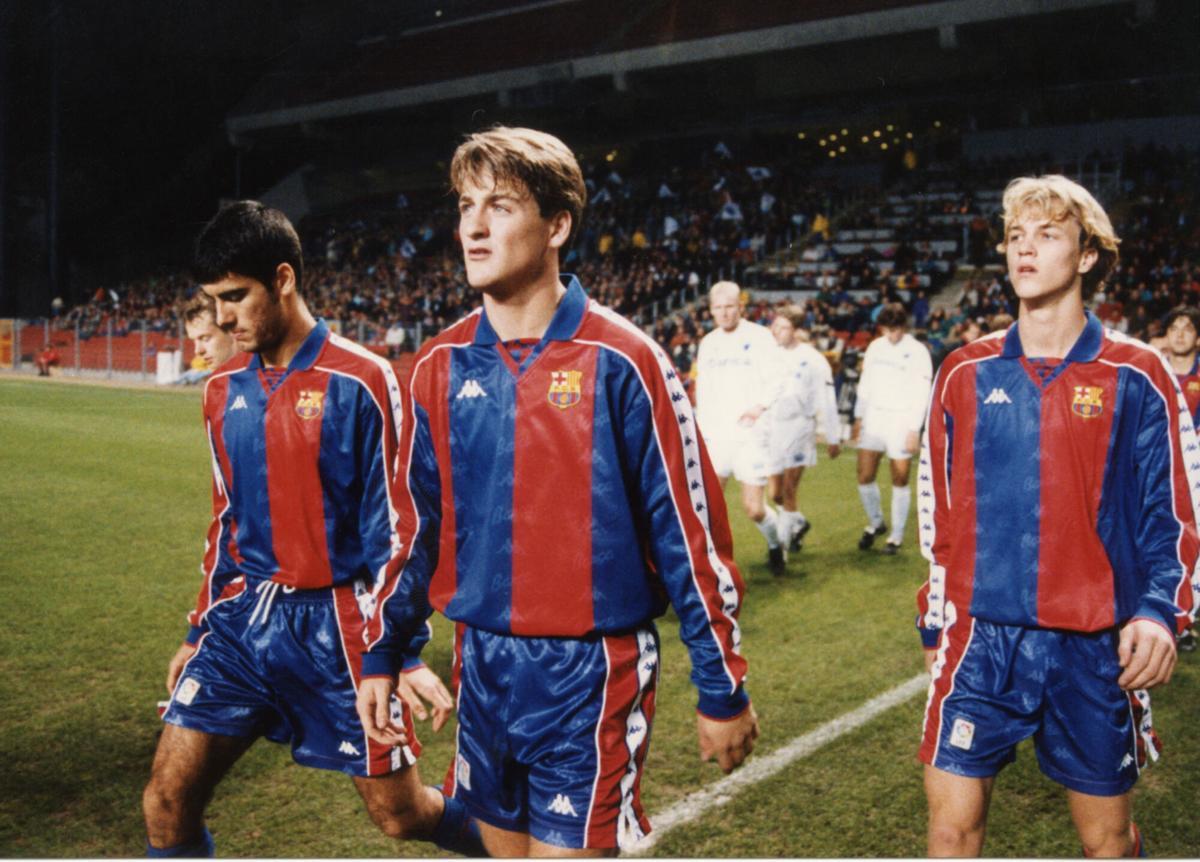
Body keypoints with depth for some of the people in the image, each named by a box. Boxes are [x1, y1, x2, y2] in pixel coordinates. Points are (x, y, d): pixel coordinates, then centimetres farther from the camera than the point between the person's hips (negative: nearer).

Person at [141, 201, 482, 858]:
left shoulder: (360, 381, -11)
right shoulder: (223, 390, 8)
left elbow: (393, 529, -11)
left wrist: (386, 656, -15)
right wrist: (198, 632, 18)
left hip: (338, 623, -5)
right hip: (243, 617, 6)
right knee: (166, 803, -1)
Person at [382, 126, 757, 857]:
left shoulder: (621, 361, -13)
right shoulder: (440, 369, 2)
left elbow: (690, 533, -9)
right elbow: (419, 524, 13)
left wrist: (723, 689, -5)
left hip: (590, 670, -5)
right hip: (483, 665, 5)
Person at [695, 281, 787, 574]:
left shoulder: (759, 336, -3)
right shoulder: (707, 343, 12)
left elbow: (776, 380, -9)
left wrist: (760, 405, -28)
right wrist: (700, 433, 13)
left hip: (750, 435, -4)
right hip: (715, 436, 4)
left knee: (754, 508, -2)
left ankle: (776, 545, 28)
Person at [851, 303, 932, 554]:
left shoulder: (917, 352, -6)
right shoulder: (875, 347, 9)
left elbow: (921, 394, -8)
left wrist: (914, 429, -13)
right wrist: (859, 417, 11)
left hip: (901, 421, -5)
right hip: (873, 419, 5)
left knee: (900, 481, 1)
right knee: (864, 477, 3)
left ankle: (896, 536, 13)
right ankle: (876, 523, 25)